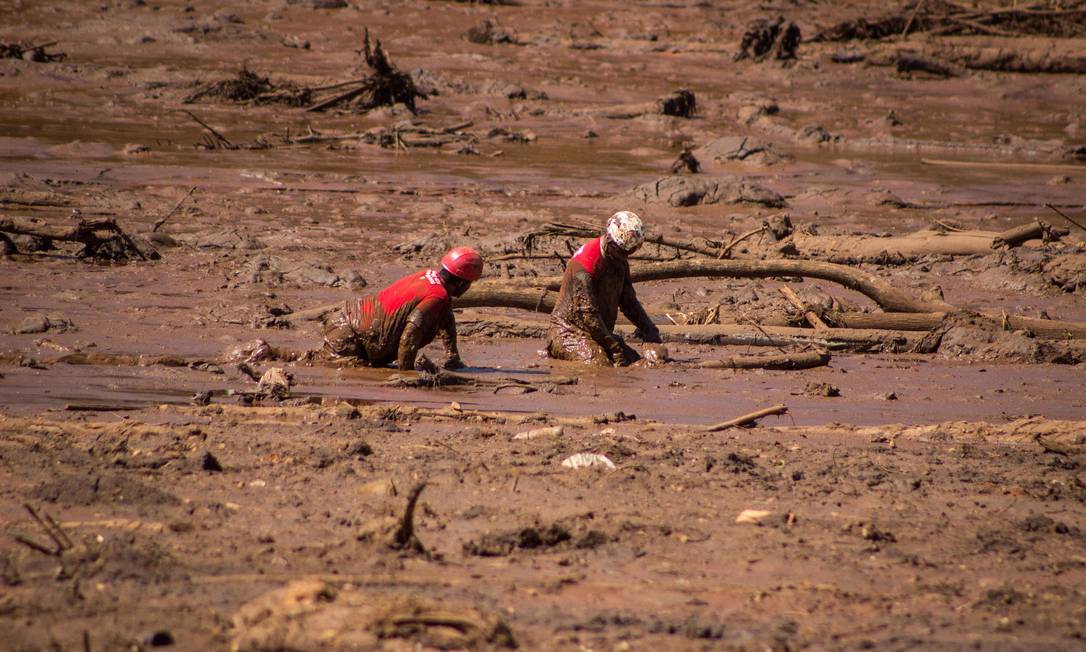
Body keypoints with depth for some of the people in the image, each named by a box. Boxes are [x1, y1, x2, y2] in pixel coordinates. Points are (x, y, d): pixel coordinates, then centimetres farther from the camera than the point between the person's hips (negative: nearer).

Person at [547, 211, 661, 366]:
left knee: (635, 361, -2)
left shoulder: (620, 262, 9)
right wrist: (613, 347, -24)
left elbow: (629, 302, 19)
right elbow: (586, 312, -24)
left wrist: (649, 329, 2)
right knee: (599, 364, -32)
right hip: (570, 332, -9)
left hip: (601, 332, 9)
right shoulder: (586, 262, -20)